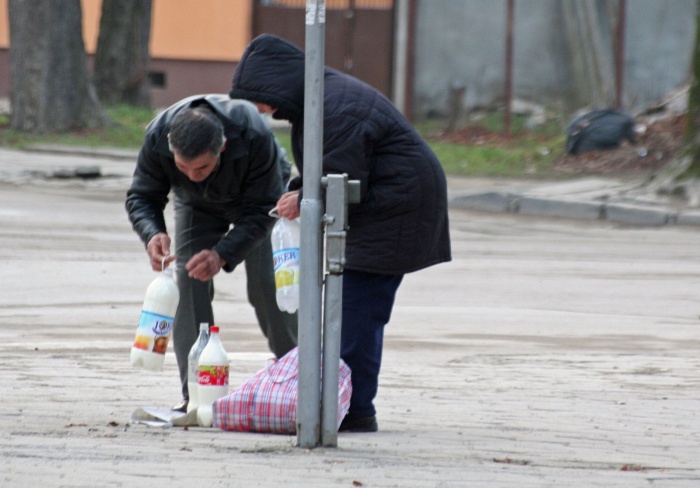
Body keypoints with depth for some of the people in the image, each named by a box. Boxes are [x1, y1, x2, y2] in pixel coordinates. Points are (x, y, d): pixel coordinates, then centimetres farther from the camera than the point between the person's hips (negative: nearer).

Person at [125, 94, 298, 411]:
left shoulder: (254, 137, -43)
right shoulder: (157, 136, -36)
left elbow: (260, 211, -35)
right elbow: (141, 196, -22)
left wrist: (223, 254, -49)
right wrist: (152, 233, -45)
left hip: (260, 195, -2)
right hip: (197, 206, 2)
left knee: (267, 287, -13)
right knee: (188, 286, -14)